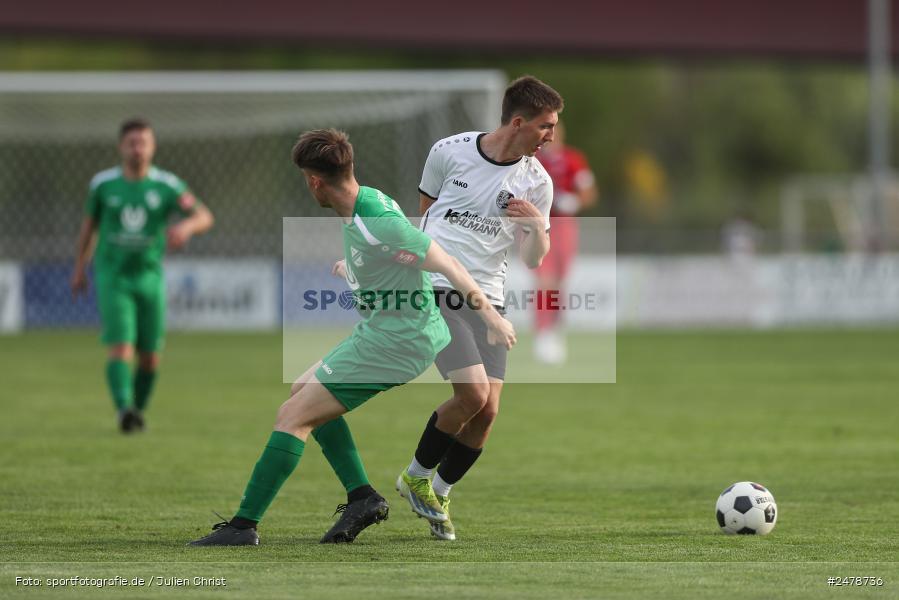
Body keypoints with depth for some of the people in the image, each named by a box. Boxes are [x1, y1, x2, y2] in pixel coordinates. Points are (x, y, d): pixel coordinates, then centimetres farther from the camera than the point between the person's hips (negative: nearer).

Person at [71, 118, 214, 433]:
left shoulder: (167, 185, -5)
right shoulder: (103, 183, -3)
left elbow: (204, 217, -16)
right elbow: (90, 222, 14)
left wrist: (187, 226, -40)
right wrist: (79, 268, 21)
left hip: (149, 278, 2)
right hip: (112, 277, -2)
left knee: (150, 357, 6)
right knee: (121, 348, -20)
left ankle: (137, 411, 28)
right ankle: (125, 410, -34)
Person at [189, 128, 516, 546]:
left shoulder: (375, 225, -24)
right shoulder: (367, 199, 5)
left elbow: (447, 265, -22)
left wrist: (491, 317, -19)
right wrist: (352, 269, 40)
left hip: (395, 340, -11)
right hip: (381, 332, 11)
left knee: (294, 415, -10)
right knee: (303, 391, 22)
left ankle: (244, 526, -7)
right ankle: (363, 497, 16)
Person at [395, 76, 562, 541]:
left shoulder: (536, 182, 3)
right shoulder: (450, 152, -4)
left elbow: (533, 260, 6)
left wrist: (538, 226, -14)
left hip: (487, 297, 4)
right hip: (436, 288, -4)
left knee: (487, 411, -5)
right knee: (473, 394, -19)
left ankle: (439, 493, 18)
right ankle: (417, 476, 4)